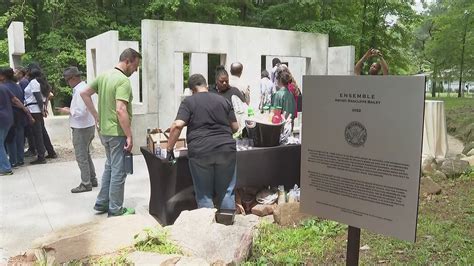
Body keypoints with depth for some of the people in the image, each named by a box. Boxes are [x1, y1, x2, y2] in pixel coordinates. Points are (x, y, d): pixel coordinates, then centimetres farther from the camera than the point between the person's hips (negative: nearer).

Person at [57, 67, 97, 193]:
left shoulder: (80, 91, -21)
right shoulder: (84, 87, 10)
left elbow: (81, 112, -25)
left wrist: (68, 111, -11)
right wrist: (70, 110, 8)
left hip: (81, 129, -10)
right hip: (88, 126, 10)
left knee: (81, 157, 1)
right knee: (86, 154, 20)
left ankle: (86, 184, 10)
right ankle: (92, 179, 28)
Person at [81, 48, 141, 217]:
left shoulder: (104, 76, 9)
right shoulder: (123, 81, -18)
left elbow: (84, 93, 15)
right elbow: (120, 110, -27)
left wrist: (96, 117, 13)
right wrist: (129, 136, -21)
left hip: (104, 131, 9)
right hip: (118, 133, -9)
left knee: (110, 166, 22)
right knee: (119, 171, 3)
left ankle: (102, 203, 30)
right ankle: (115, 210, 13)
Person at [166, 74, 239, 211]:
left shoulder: (188, 102, 3)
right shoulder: (224, 101, 13)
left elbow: (177, 125, -10)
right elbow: (235, 127, 13)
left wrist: (169, 148, -3)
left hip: (200, 152, -2)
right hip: (226, 149, 3)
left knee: (204, 194, 9)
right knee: (227, 192, 13)